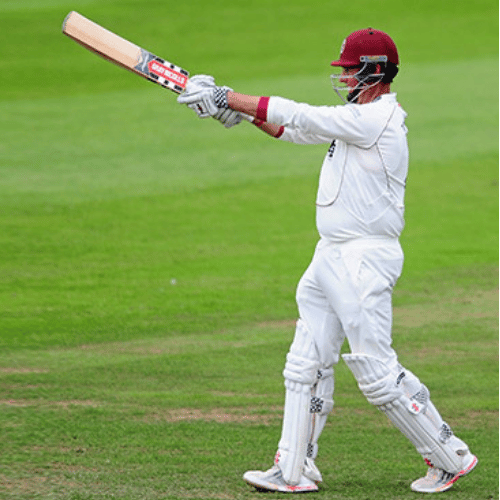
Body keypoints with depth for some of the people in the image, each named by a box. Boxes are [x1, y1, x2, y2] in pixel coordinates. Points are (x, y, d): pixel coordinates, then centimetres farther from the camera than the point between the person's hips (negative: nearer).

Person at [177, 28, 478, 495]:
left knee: (377, 372, -8)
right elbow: (295, 128, 16)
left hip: (364, 261, -10)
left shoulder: (377, 118, -17)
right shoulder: (362, 116, 14)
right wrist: (233, 106, 4)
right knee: (306, 365, 9)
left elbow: (299, 117, -18)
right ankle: (294, 472, 12)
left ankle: (450, 459, 3)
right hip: (331, 258, 10)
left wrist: (227, 98, -13)